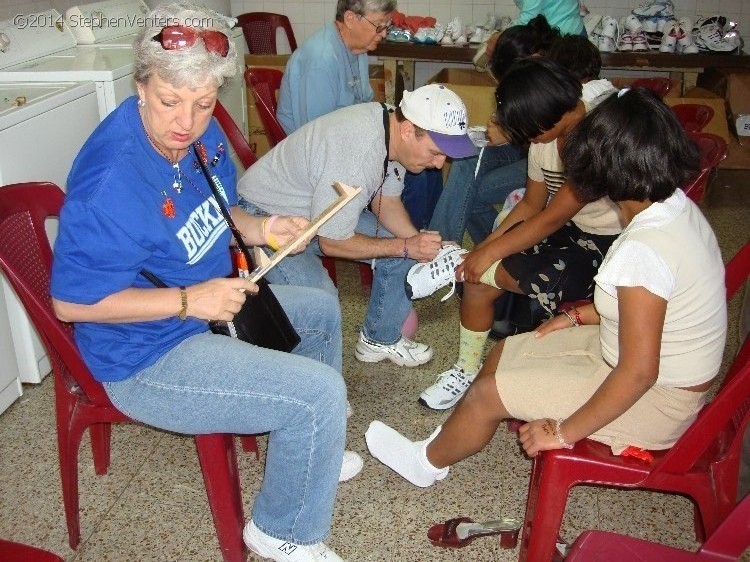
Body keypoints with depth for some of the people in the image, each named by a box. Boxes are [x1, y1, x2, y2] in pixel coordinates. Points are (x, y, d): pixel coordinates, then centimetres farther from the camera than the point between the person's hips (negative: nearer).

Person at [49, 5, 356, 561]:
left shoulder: (201, 135, -3)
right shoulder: (112, 182, -31)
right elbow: (71, 302, -25)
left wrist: (261, 229, -7)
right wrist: (187, 300, -28)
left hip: (208, 304, 10)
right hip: (147, 359, -10)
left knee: (321, 309, 23)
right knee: (320, 392, -19)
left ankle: (307, 454, 42)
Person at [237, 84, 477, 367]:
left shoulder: (392, 126, -9)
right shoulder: (356, 156, -37)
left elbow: (387, 203, 4)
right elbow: (332, 243, -26)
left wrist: (420, 244, -12)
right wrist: (406, 247, -20)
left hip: (325, 210, 9)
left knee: (403, 249, 2)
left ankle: (380, 339, 19)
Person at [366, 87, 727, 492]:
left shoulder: (643, 250, -32)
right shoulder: (677, 206, -3)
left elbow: (639, 372, -30)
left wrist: (565, 432, -21)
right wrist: (578, 316, 11)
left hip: (654, 399, -9)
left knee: (488, 392, -3)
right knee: (504, 352, 13)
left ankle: (428, 461, 25)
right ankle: (455, 437, 31)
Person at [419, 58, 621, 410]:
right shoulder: (547, 132, 1)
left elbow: (553, 217, -24)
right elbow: (532, 204, 8)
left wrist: (491, 252, -18)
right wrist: (485, 246, -4)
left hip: (607, 245, -8)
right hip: (566, 229, 8)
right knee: (478, 277, -12)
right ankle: (467, 369, 8)